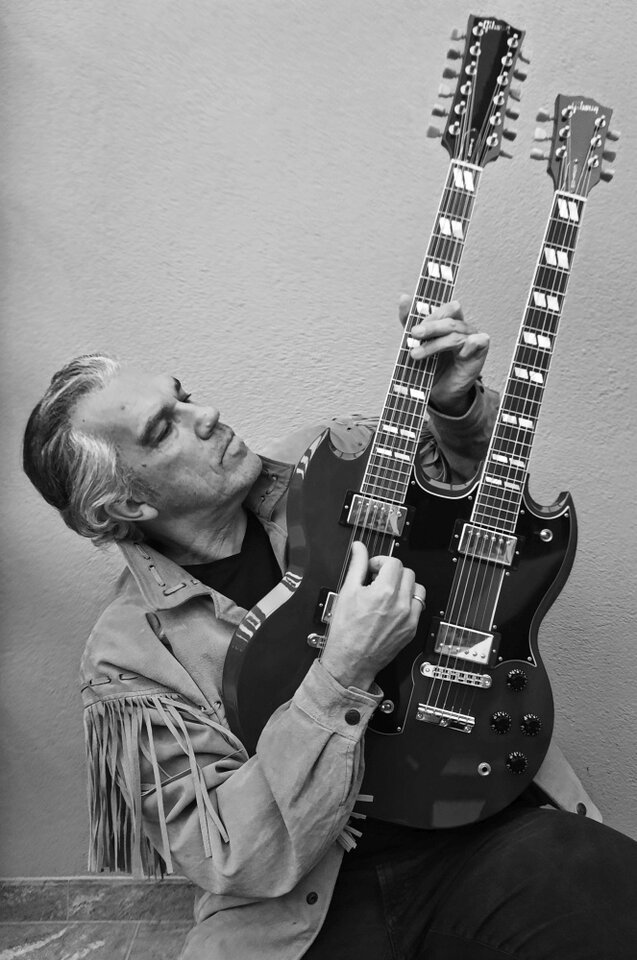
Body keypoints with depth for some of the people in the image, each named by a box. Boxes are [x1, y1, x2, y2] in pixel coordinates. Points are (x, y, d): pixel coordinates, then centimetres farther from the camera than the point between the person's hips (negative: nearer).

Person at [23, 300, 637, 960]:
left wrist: (456, 404, -6)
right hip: (320, 904, -1)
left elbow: (476, 485, 16)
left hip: (478, 805, 2)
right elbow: (238, 863, -14)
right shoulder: (127, 658, -8)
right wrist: (344, 675, -25)